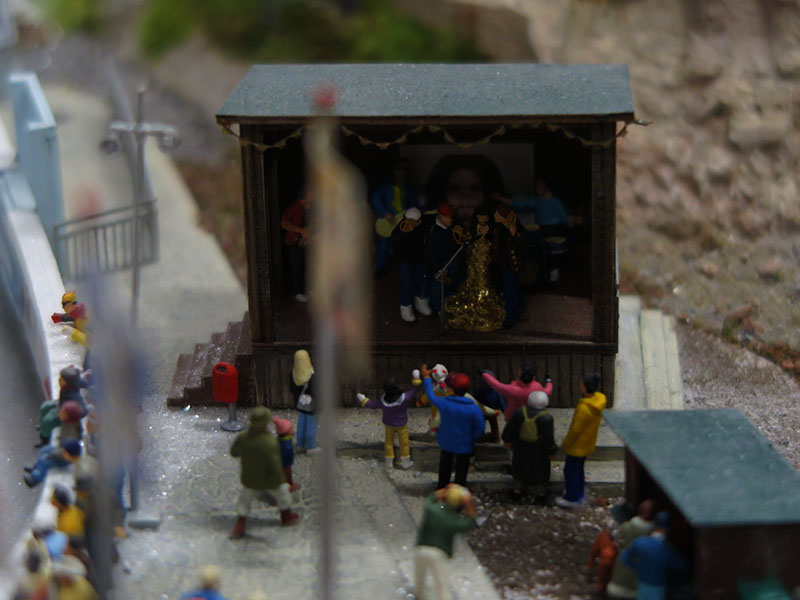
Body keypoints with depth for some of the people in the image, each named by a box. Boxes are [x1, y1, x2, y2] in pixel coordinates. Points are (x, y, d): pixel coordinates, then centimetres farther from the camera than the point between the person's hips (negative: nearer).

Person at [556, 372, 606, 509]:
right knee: (578, 468, 25)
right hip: (588, 444, 8)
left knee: (570, 470, 9)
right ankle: (578, 493, 40)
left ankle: (572, 499, 21)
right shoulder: (598, 399, -9)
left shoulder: (584, 408, -35)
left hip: (578, 445, -8)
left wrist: (565, 443, -9)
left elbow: (575, 430, -26)